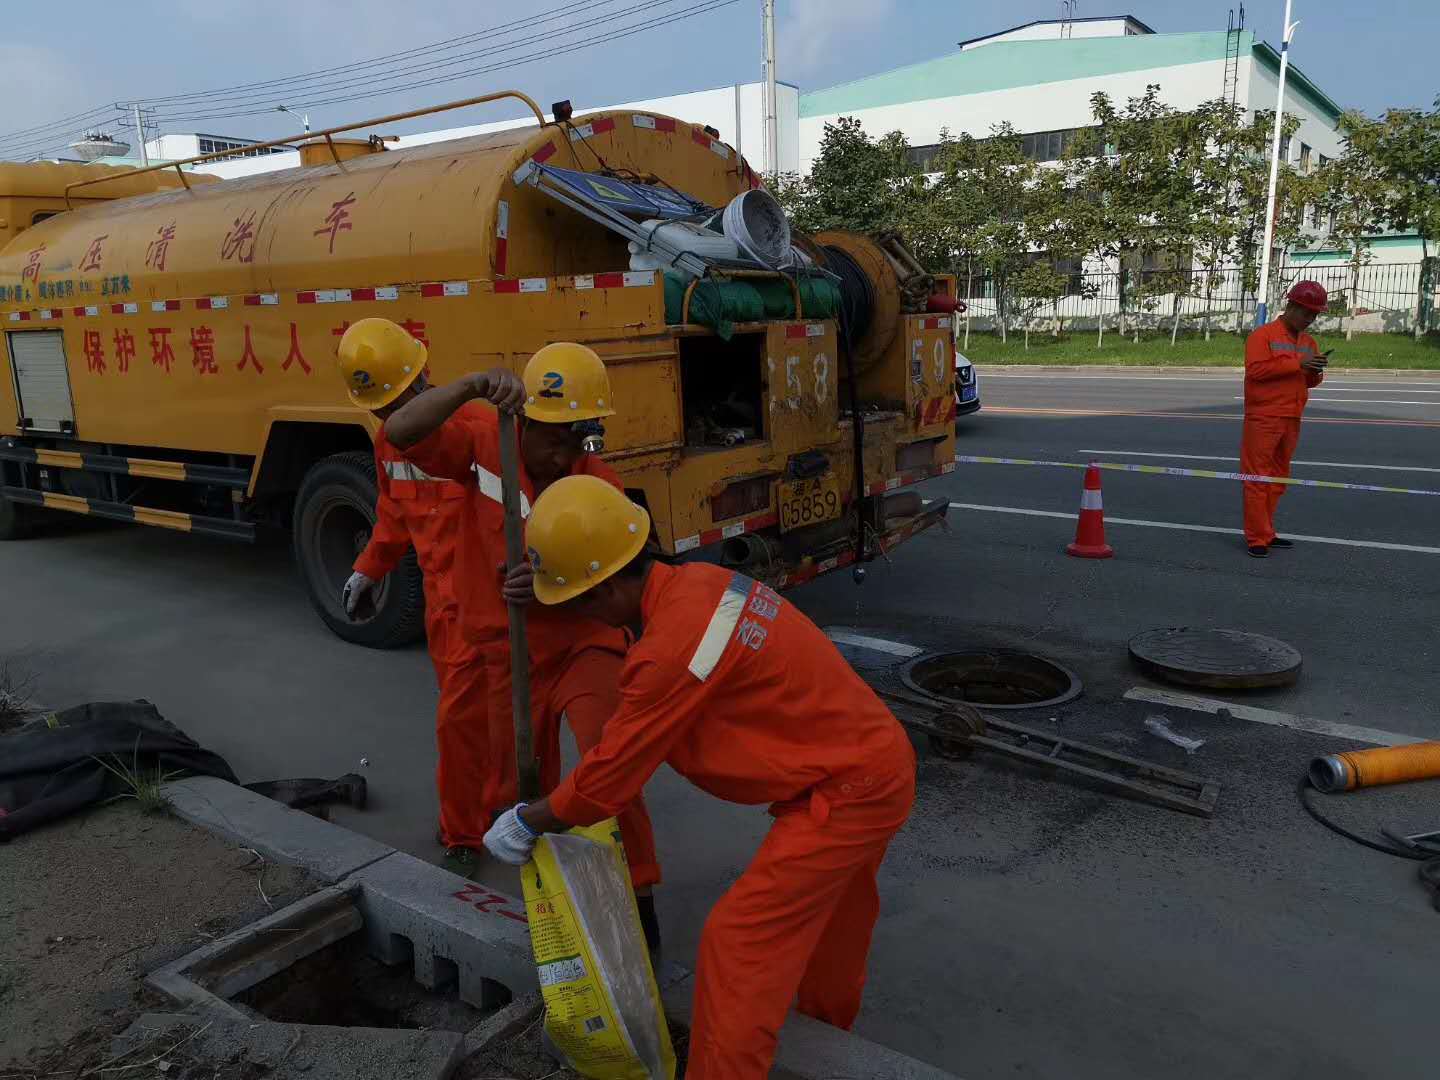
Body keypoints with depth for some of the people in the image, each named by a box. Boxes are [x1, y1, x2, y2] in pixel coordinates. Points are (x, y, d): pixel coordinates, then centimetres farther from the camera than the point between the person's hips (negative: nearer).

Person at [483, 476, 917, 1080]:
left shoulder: (672, 645, -29)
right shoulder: (696, 581, -2)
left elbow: (609, 778, -18)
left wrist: (526, 823, -2)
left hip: (847, 791, -10)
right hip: (874, 758, 10)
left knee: (738, 940, -5)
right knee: (830, 905, 31)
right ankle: (827, 1017, 56)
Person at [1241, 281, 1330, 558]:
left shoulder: (1308, 342, 17)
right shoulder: (1263, 335, -5)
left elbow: (1311, 382, 21)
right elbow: (1255, 369, -17)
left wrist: (1316, 371, -2)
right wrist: (1297, 363, -18)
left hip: (1292, 421, 7)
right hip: (1263, 420, -7)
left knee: (1277, 479, 10)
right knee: (1258, 478, -5)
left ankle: (1266, 533, 18)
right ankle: (1257, 538, -3)